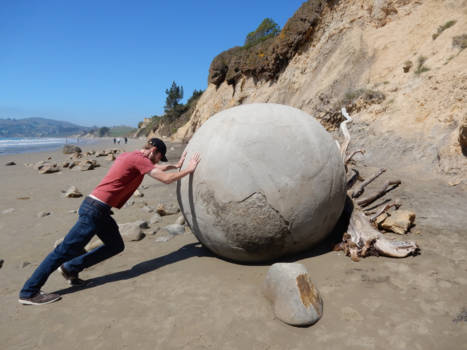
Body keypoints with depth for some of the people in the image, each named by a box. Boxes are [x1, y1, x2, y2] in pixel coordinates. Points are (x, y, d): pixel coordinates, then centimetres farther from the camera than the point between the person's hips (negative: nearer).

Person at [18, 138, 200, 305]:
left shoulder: (128, 156, 15)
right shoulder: (138, 159, -13)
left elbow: (154, 167, 31)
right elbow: (166, 179, -17)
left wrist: (176, 165, 30)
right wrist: (189, 170, -5)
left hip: (99, 210, 10)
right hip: (95, 209, -10)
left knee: (116, 246, 14)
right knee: (66, 250, -2)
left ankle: (70, 268, 23)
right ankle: (29, 292, 10)